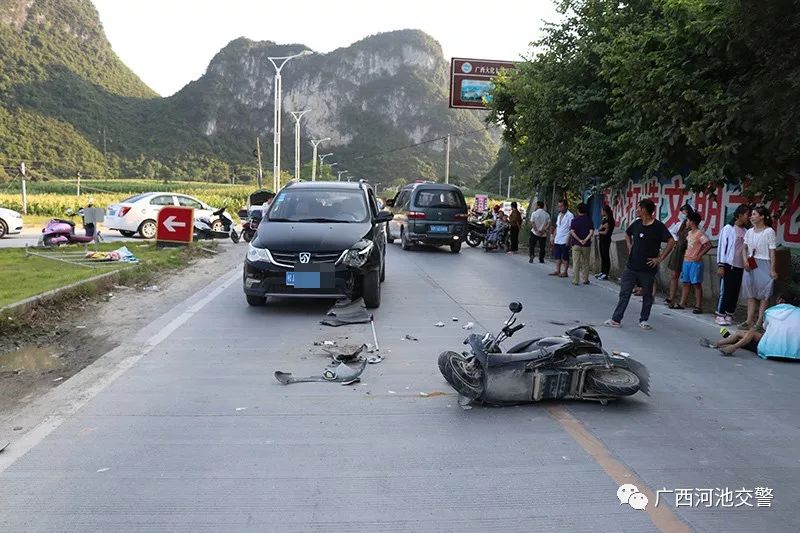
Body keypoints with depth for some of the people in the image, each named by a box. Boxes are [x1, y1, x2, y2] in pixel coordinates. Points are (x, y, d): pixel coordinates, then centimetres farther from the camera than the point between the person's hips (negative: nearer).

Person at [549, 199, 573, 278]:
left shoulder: (570, 215, -10)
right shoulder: (559, 215, 16)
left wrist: (568, 240, -19)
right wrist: (553, 237, 15)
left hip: (564, 241, -8)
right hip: (557, 240, 8)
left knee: (565, 257, 0)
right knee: (557, 256, 9)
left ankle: (565, 272, 5)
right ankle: (557, 271, 14)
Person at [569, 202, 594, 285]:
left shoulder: (574, 220, -3)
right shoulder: (589, 220, 1)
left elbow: (572, 232, -13)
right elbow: (591, 232, -9)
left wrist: (579, 240, -12)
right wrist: (586, 240, -11)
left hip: (576, 244, -2)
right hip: (586, 245, 2)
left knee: (576, 263, 2)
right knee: (585, 263, 13)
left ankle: (575, 280, 1)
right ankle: (585, 280, 19)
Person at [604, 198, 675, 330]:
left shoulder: (658, 226, -11)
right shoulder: (637, 223, 6)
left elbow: (671, 242, -18)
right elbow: (627, 234, 26)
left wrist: (660, 258, -17)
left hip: (648, 269, -5)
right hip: (631, 267, 5)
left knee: (647, 296, 9)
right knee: (624, 293, 4)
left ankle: (644, 320, 22)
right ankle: (616, 320, 8)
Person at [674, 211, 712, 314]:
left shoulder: (700, 233, -12)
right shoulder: (689, 233, 13)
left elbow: (708, 245, -20)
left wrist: (699, 256, -18)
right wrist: (685, 253, 11)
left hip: (695, 262, -8)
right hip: (686, 261, 8)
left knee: (696, 284, -4)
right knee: (685, 283, 12)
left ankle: (698, 306, -2)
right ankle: (682, 303, 17)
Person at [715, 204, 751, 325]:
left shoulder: (746, 231, 8)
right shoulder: (728, 228, -5)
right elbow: (722, 246, -6)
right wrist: (720, 265, -11)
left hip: (740, 266, 5)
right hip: (728, 264, -5)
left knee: (735, 291, 6)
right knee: (725, 290, -2)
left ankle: (729, 314, 15)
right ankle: (720, 315, 5)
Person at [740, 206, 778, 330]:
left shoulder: (769, 232, -8)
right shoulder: (749, 231, 8)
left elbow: (772, 251, -9)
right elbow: (744, 248, 14)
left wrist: (772, 269, -11)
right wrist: (745, 260, -4)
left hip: (763, 264, -6)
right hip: (750, 264, 6)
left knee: (763, 294, -1)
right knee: (750, 293, 6)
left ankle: (760, 321, 3)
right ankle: (750, 320, 10)